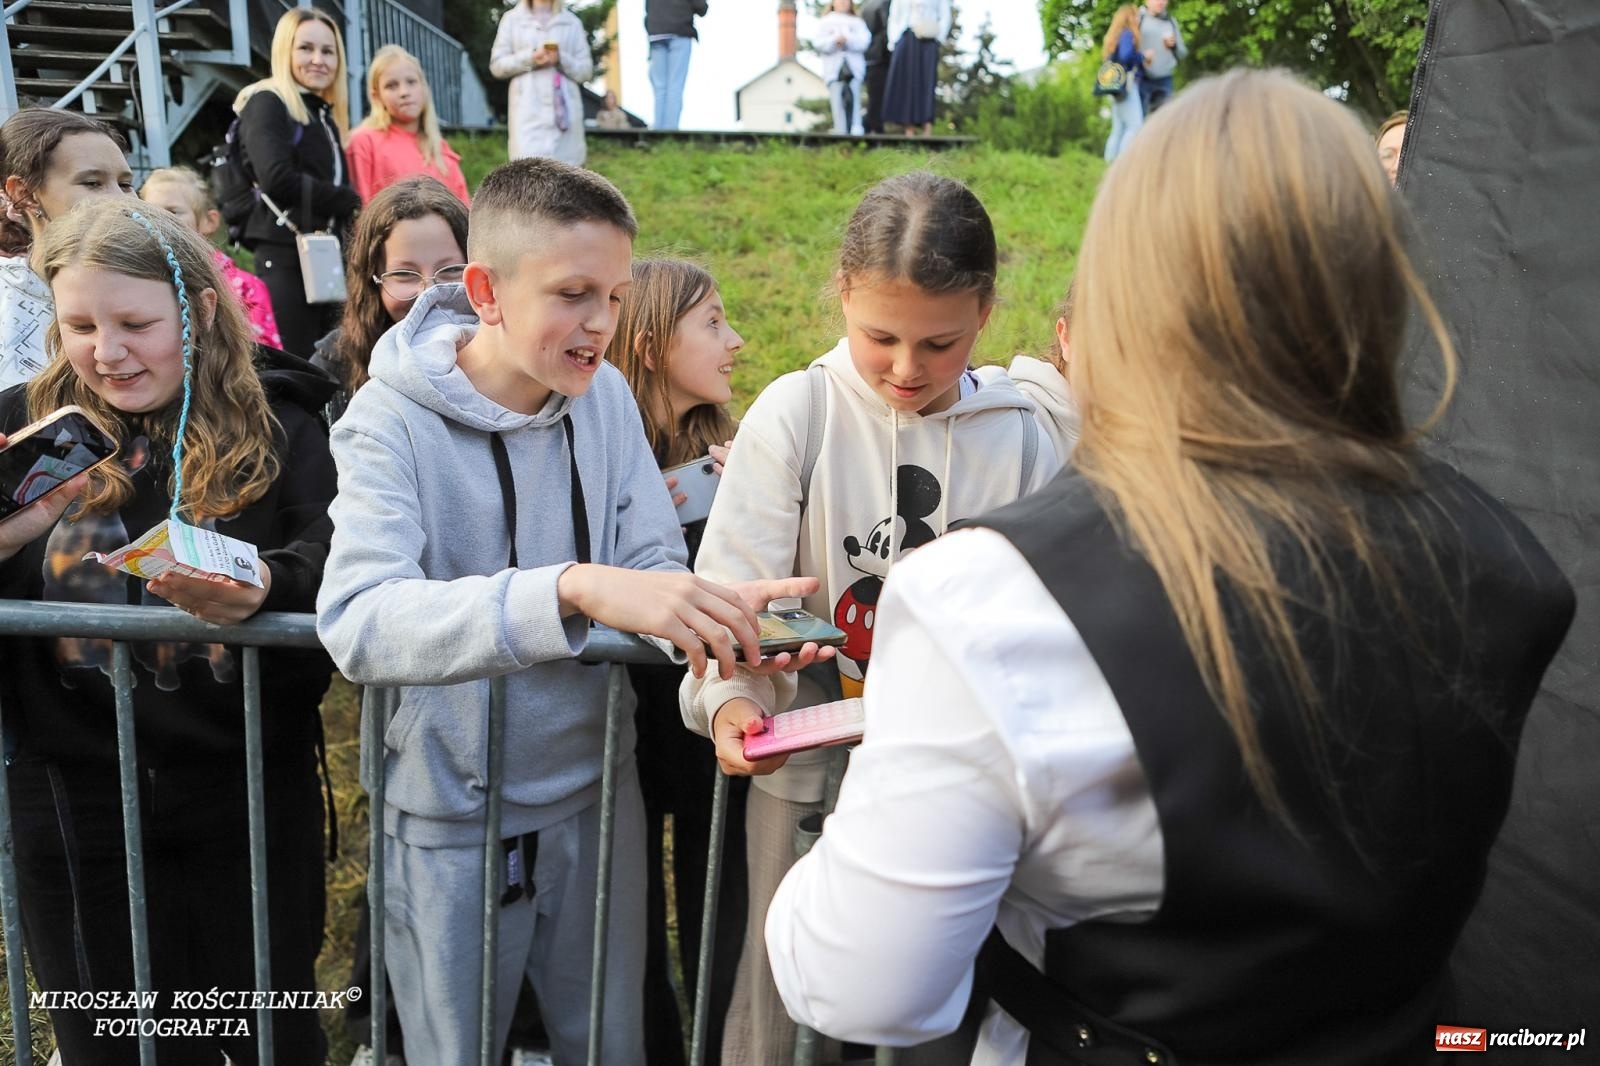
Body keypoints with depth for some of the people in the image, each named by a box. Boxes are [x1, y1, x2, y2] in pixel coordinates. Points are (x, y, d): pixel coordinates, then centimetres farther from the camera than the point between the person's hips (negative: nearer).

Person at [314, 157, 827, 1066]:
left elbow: (655, 567, -6)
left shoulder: (606, 395, -6)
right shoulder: (393, 419, -19)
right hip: (455, 812, -3)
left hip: (595, 789, 4)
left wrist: (718, 619, -30)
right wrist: (573, 588, -47)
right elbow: (359, 622, -34)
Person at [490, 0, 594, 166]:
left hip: (564, 110, 1)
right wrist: (529, 59, -8)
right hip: (529, 112, -1)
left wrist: (561, 59, -9)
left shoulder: (572, 22, 13)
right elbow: (497, 64, 8)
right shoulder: (512, 19, 13)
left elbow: (586, 70, 10)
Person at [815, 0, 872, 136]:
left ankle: (857, 131, -13)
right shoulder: (824, 22, 16)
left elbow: (864, 41, 0)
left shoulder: (857, 22, 16)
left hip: (854, 67, 0)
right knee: (838, 101, -5)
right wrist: (834, 41, -16)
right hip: (834, 68, 0)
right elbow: (818, 43, 2)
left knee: (854, 99, -10)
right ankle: (840, 132, -4)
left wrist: (847, 40, -16)